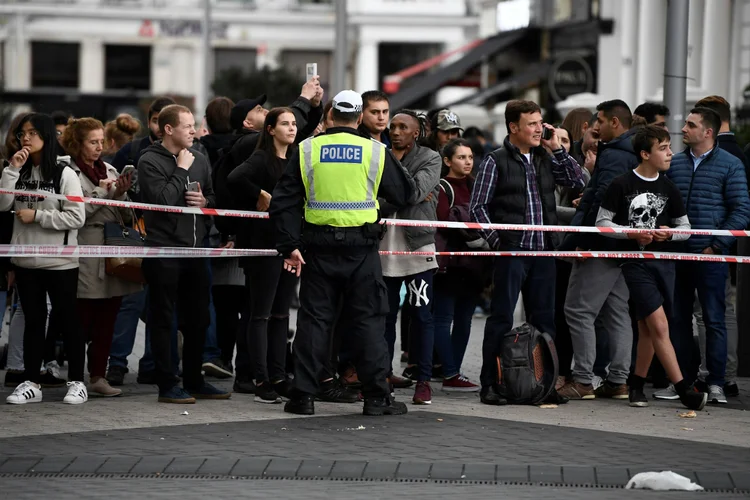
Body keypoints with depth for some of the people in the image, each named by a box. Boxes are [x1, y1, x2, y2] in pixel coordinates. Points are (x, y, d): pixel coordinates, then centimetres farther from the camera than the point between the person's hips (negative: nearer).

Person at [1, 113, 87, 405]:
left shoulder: (64, 174, -7)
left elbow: (76, 218, -14)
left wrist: (36, 216, -14)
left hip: (60, 262, -5)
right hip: (26, 261, 5)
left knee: (67, 320, 3)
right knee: (33, 321, 10)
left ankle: (77, 382, 11)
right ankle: (31, 383, 15)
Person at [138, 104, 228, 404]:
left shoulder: (199, 160, 13)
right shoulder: (150, 161, -7)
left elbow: (214, 197, 22)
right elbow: (162, 199, -20)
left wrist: (205, 200, 0)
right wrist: (181, 169, -12)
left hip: (194, 249, 7)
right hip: (163, 250, -7)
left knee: (198, 320, 12)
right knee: (163, 320, -1)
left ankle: (194, 381, 23)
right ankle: (167, 385, 3)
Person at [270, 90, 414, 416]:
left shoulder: (307, 150, 2)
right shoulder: (376, 152, -1)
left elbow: (284, 202, 0)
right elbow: (404, 194, 9)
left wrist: (290, 247, 2)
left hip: (319, 247, 1)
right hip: (361, 248, -1)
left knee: (314, 319, 5)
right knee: (368, 320, 5)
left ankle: (303, 395, 4)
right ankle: (376, 396, 4)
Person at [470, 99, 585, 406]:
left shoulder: (545, 159, 13)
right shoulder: (497, 161, -2)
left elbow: (578, 182, 8)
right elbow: (478, 206, -4)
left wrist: (557, 149, 3)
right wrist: (497, 241, -10)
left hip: (543, 251, 5)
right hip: (512, 251, -5)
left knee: (544, 319, 8)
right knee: (502, 318, -3)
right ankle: (490, 384, 1)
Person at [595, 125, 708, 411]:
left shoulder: (668, 189, 9)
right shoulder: (621, 185, -4)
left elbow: (685, 227, 14)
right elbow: (602, 222, -1)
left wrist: (669, 234, -8)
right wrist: (633, 234, -15)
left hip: (664, 261, 5)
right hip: (635, 262, -5)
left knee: (647, 328, 8)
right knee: (660, 325, -12)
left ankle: (637, 387, 18)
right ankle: (683, 390, -13)